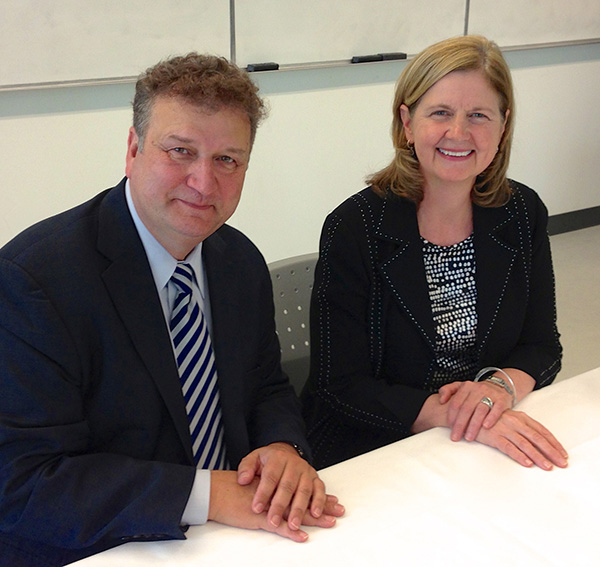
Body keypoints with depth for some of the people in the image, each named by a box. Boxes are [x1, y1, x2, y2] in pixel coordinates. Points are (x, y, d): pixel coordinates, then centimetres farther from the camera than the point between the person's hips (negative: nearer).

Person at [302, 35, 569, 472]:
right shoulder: (354, 228, -15)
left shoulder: (523, 214, -1)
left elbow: (543, 348, 5)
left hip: (490, 449, 5)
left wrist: (502, 386, -17)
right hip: (370, 454, -4)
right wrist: (448, 412, -26)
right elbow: (340, 386, -14)